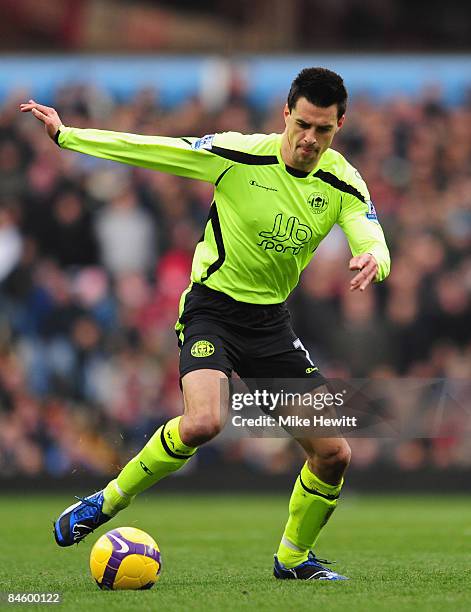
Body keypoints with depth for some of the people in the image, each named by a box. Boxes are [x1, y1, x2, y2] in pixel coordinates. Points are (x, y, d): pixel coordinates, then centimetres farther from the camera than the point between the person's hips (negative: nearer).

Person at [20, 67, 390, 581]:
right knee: (202, 423, -32)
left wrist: (372, 259, -39)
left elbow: (376, 248, -14)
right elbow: (148, 150, -9)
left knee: (333, 454, -4)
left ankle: (293, 558, 21)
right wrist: (65, 135, -11)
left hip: (270, 320, 4)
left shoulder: (343, 183, -5)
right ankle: (107, 502, -9)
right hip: (212, 307, -4)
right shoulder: (238, 154, -15)